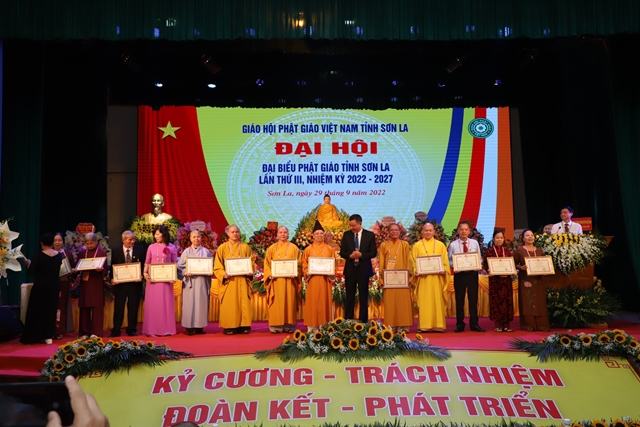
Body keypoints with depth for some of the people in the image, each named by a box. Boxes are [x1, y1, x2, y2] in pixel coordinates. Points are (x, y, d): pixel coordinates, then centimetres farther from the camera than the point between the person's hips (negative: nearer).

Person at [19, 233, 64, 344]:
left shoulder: (39, 255, -14)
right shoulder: (59, 255, -1)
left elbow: (30, 272, -13)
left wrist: (28, 263, 5)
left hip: (41, 286, -4)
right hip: (54, 286, 4)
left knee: (36, 311, 7)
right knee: (50, 311, 13)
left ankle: (32, 336, 12)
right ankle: (48, 336, 13)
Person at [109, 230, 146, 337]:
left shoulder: (140, 250, 2)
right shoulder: (115, 251, 4)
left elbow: (144, 265, 2)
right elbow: (112, 267, 6)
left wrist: (141, 276, -13)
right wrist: (112, 278, -9)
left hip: (135, 283, 0)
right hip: (120, 283, 0)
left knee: (133, 307, 7)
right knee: (118, 307, 3)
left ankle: (132, 329, 17)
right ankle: (116, 330, 11)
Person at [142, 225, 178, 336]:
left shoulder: (172, 248, 2)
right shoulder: (151, 247, 5)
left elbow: (175, 264, 2)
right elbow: (147, 263, 8)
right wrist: (145, 272, -9)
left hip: (166, 279, -1)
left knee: (166, 303, 3)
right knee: (152, 303, 2)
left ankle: (166, 329, 9)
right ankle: (152, 330, 7)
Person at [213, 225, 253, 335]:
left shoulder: (245, 247, 10)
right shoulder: (222, 248, 4)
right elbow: (217, 266, 1)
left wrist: (251, 272, -8)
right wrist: (223, 274, -17)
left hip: (242, 281, 2)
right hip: (228, 280, -2)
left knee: (243, 303, 1)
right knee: (229, 304, -3)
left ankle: (243, 326, 6)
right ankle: (229, 327, 1)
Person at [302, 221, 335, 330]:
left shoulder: (329, 249, 8)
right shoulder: (308, 249, 6)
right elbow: (304, 264, 4)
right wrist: (307, 272, -13)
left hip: (325, 279, 1)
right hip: (312, 279, 0)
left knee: (324, 301, 1)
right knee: (312, 301, -1)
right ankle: (312, 326, 4)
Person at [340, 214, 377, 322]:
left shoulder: (370, 235, -2)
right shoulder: (346, 235, 3)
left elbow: (373, 253, -4)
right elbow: (342, 252, 3)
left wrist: (361, 255, -20)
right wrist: (350, 255, -18)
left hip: (364, 269, -1)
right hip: (350, 269, 1)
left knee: (364, 296, 6)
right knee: (349, 296, 5)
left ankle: (363, 321, 13)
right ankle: (348, 320, 11)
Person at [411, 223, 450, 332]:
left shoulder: (440, 245, 11)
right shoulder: (417, 245, 9)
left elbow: (445, 261, 9)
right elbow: (413, 261, 6)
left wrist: (444, 270, -10)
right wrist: (417, 270, -12)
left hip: (437, 277, 1)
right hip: (423, 277, -1)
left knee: (437, 300, 0)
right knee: (423, 301, -3)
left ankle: (438, 325, 4)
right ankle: (424, 325, 0)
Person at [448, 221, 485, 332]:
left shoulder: (475, 243, 3)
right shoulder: (453, 245, -1)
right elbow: (450, 261, 2)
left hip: (473, 273, 1)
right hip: (459, 274, -1)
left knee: (473, 299, 6)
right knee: (459, 300, 5)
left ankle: (474, 324, 15)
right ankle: (460, 324, 16)